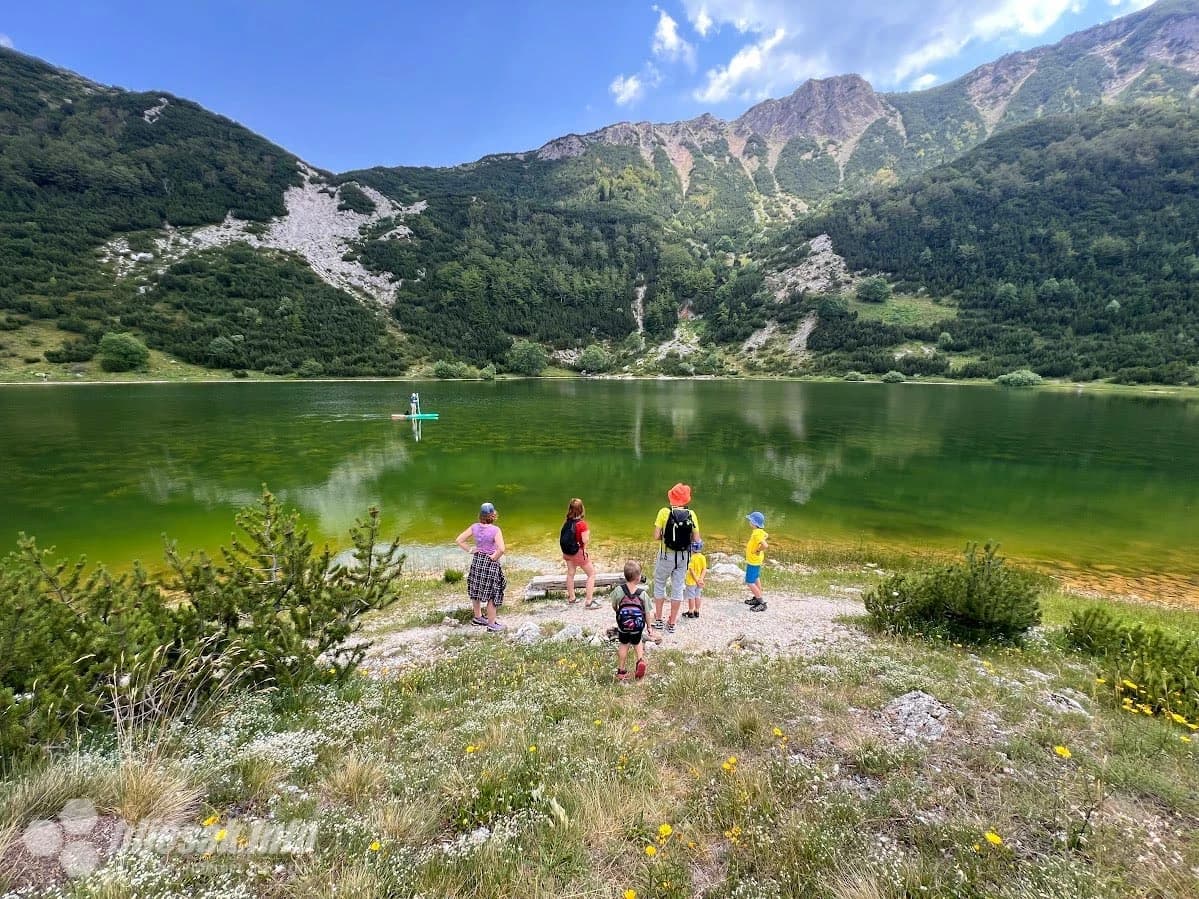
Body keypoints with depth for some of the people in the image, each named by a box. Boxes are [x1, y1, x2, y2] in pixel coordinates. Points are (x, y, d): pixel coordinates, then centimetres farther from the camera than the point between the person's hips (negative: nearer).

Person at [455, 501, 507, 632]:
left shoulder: (474, 527, -5)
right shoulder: (495, 530, -21)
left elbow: (458, 540, -2)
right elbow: (502, 549, -32)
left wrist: (470, 550, 2)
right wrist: (495, 557, -15)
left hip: (477, 561, 6)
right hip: (490, 563, -6)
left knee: (477, 591, 22)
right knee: (492, 595, 7)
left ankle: (478, 617, 40)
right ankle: (491, 624, 17)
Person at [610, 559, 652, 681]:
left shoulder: (618, 590, -14)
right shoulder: (642, 593, -15)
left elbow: (614, 606, 1)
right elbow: (647, 613, -7)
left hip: (622, 625, 0)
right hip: (638, 626, 0)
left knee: (623, 645, 20)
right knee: (637, 642, 25)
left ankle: (621, 671, 25)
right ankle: (641, 659, 0)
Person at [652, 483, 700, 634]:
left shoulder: (664, 512, -14)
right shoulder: (691, 514, -6)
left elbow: (656, 536, -15)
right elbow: (696, 539, -3)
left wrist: (666, 536, 4)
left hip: (666, 555, -2)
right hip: (684, 556, 3)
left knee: (659, 585, 17)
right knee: (677, 589, 13)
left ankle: (658, 620, 22)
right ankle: (672, 624, 21)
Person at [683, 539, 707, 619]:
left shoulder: (692, 558, -20)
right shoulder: (703, 557, -2)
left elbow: (691, 570, -21)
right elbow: (704, 569, -4)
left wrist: (697, 580, -16)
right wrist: (701, 579, -8)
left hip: (691, 581, -6)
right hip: (698, 580, 6)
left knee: (691, 597, 5)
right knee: (697, 596, 15)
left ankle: (690, 612, 14)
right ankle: (696, 612, 24)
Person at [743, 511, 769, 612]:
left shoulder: (756, 534, -28)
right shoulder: (759, 532, 1)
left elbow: (765, 545, -40)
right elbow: (765, 535, 23)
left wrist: (758, 551, -22)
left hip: (753, 561, -10)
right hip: (756, 560, 10)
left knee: (750, 582, -5)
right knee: (756, 579, 23)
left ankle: (762, 603, -2)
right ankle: (757, 599, 37)